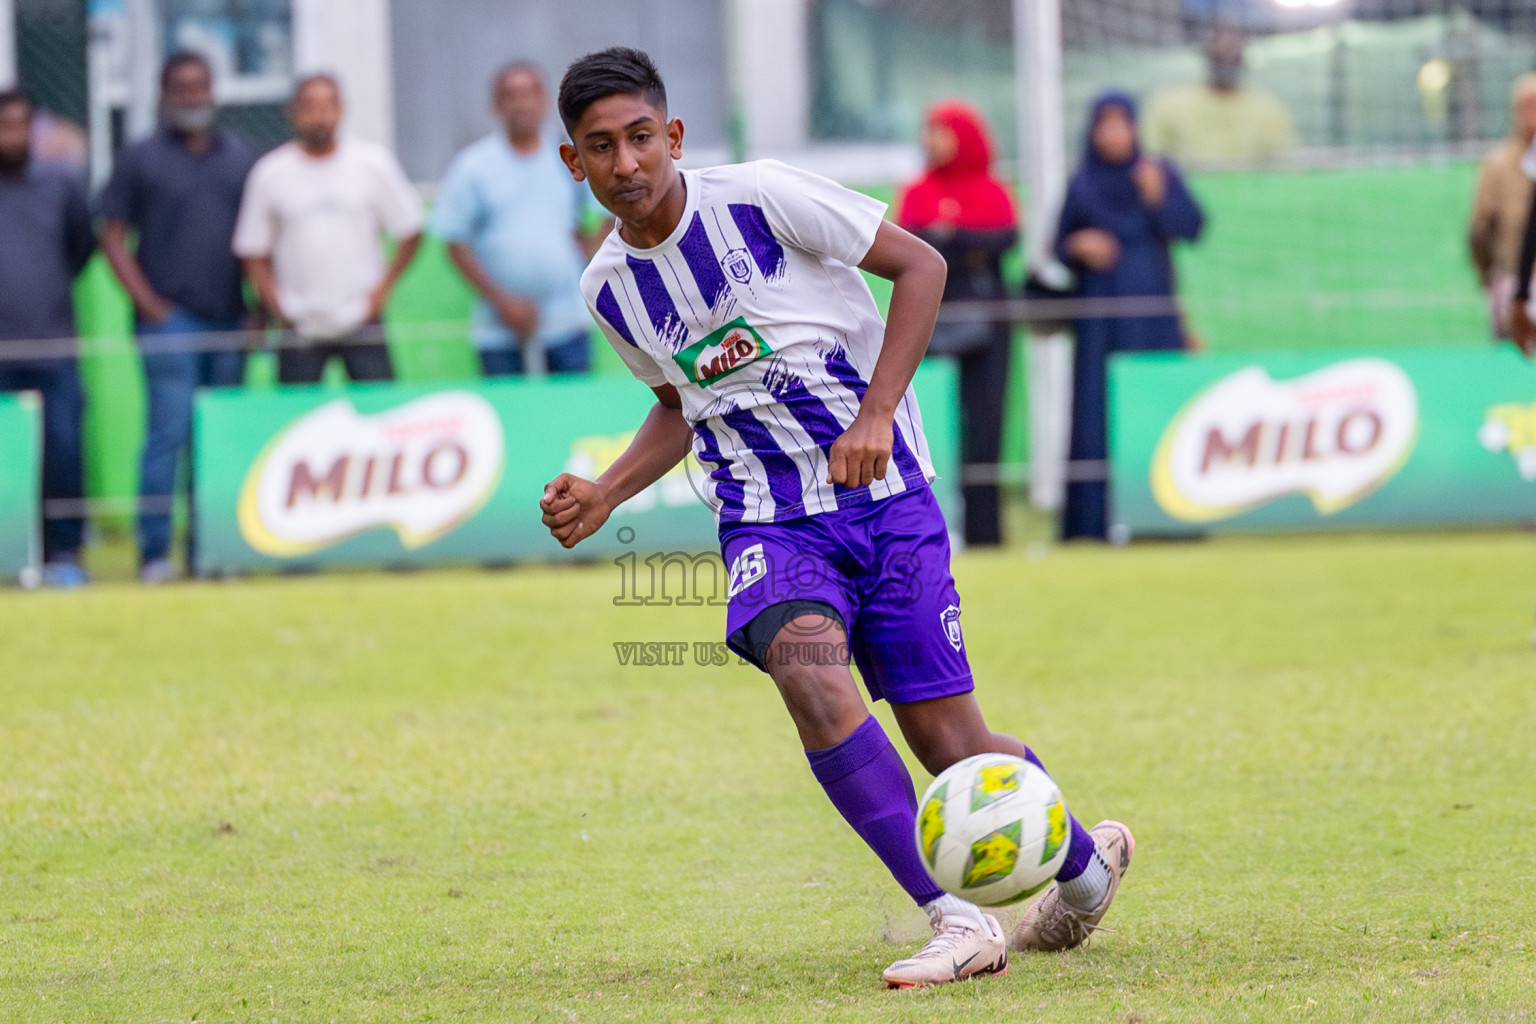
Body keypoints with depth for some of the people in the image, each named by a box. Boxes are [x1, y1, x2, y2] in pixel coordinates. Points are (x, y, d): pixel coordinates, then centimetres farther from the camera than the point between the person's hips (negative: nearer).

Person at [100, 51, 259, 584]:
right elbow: (112, 237, 1)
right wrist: (151, 305, -7)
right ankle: (154, 551, -8)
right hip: (170, 320, -4)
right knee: (169, 432, -11)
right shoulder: (139, 160, 3)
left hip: (228, 320, 4)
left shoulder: (242, 158, 14)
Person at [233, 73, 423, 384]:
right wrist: (275, 305, -5)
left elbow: (410, 233, 8)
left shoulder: (373, 163, 4)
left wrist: (383, 288, -1)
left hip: (361, 322, 0)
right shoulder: (270, 173, 4)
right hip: (300, 328, 0)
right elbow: (253, 252, 7)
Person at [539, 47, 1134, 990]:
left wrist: (875, 415, -14)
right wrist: (603, 497, 6)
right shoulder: (610, 288, 4)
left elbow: (920, 265, -6)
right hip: (770, 520, 3)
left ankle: (1084, 859, 29)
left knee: (947, 740, -4)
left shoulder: (759, 197, -11)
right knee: (807, 667, -30)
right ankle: (958, 921, -29)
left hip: (886, 496, -3)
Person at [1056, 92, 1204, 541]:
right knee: (1099, 408, -4)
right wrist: (1080, 246, -11)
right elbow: (1061, 246, 11)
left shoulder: (1160, 174, 4)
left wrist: (1159, 198, -21)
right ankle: (1097, 516, -5)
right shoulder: (1081, 185, 7)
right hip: (1099, 313, 0)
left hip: (1152, 310, 0)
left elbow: (1192, 228, -5)